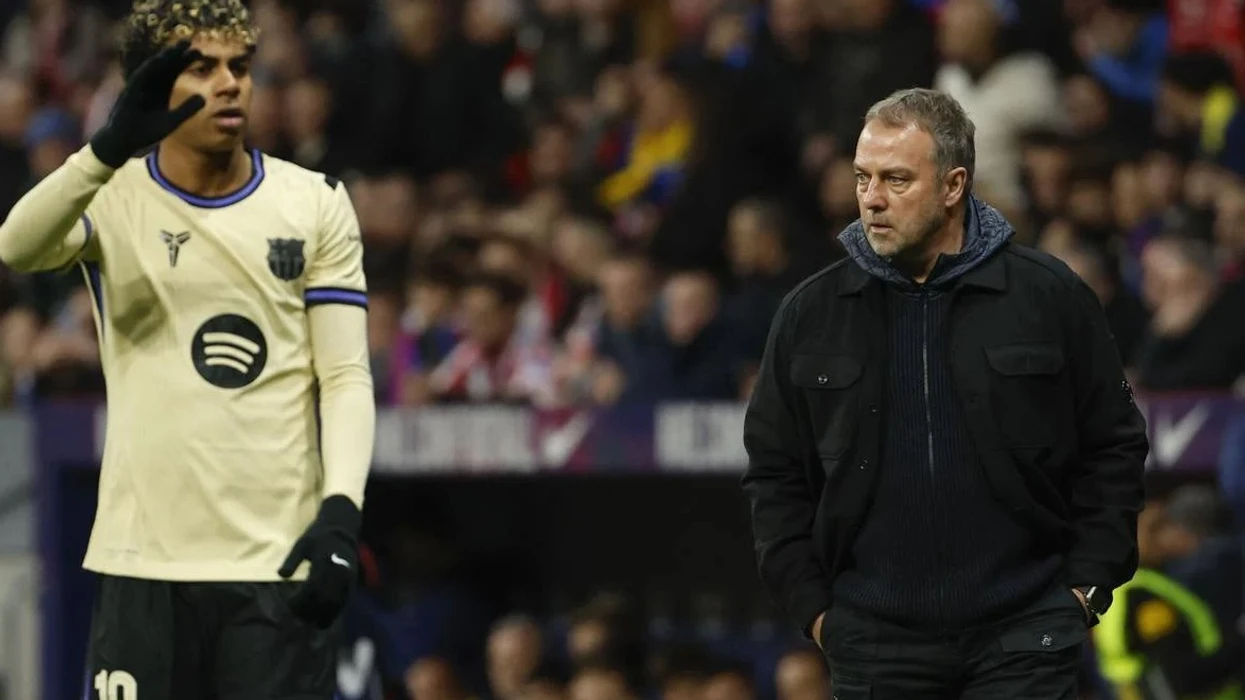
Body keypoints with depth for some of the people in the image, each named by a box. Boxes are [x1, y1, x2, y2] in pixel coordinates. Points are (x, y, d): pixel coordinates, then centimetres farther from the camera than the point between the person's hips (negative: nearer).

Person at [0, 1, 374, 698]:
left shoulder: (316, 204, 6)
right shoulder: (110, 196, 2)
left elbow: (347, 375, 3)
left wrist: (341, 511, -14)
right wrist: (112, 146, -38)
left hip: (281, 562, 0)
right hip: (145, 562, 0)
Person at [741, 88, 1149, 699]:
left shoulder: (1049, 297, 0)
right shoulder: (810, 315, 6)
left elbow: (1113, 447, 6)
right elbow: (774, 474, 11)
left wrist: (1086, 585, 0)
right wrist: (811, 606, 4)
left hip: (1026, 632, -2)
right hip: (874, 642, 2)